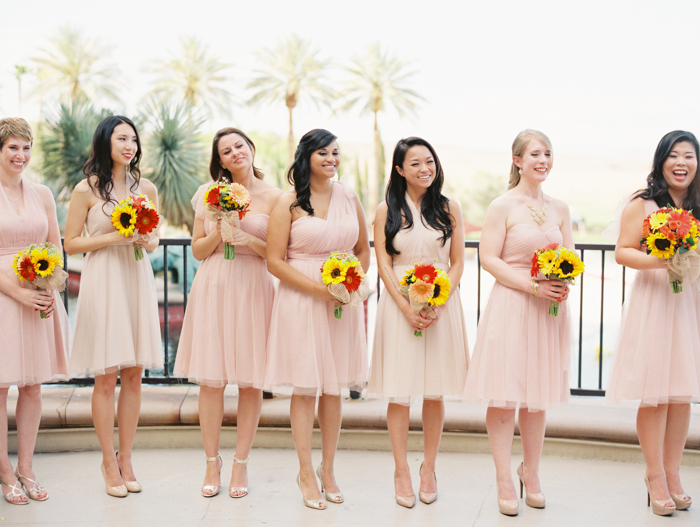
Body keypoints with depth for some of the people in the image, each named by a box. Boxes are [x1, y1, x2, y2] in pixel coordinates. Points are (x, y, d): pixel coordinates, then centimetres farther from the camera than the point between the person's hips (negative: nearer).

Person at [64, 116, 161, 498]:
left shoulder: (146, 188, 9)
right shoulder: (87, 189, -3)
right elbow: (71, 244, -1)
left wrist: (150, 242, -2)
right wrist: (112, 238, -13)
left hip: (137, 279, 4)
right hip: (103, 280, -4)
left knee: (134, 375, 6)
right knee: (106, 377, -2)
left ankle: (125, 459, 18)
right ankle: (109, 463, 11)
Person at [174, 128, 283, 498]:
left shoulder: (273, 197, 3)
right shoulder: (209, 194, 8)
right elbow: (198, 250, 9)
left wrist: (252, 241, -12)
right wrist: (219, 233, -8)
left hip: (254, 290, -1)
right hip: (213, 288, 1)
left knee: (251, 381, 2)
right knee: (211, 379, 1)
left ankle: (241, 463, 15)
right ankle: (211, 462, 16)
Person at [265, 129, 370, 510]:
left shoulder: (349, 199, 9)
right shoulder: (288, 203, -4)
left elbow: (363, 250, 16)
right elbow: (275, 261, -7)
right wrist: (318, 288, -15)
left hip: (343, 302, 4)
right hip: (300, 300, -4)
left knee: (333, 389, 10)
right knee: (305, 388, 1)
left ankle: (328, 469, 24)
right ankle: (306, 473, 15)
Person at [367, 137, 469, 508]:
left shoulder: (449, 209, 6)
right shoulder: (387, 211, 3)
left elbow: (457, 263, 4)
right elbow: (384, 264, -1)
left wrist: (436, 305, -10)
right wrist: (407, 308, -13)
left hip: (442, 304, 1)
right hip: (399, 304, -1)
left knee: (435, 392, 6)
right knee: (399, 393, 0)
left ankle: (429, 469, 20)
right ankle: (402, 472, 12)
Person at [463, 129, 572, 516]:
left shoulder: (559, 208, 11)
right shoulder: (502, 206, -5)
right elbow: (489, 258, -9)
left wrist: (563, 284, -7)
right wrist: (533, 285, -17)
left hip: (549, 309, 5)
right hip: (510, 308, -5)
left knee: (539, 396, 13)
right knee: (504, 396, -2)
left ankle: (532, 472, 29)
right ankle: (504, 482, 9)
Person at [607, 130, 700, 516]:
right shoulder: (642, 204, -2)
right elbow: (622, 252, -6)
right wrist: (660, 260, -20)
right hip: (652, 301, -4)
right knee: (654, 395, -2)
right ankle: (655, 477, 10)